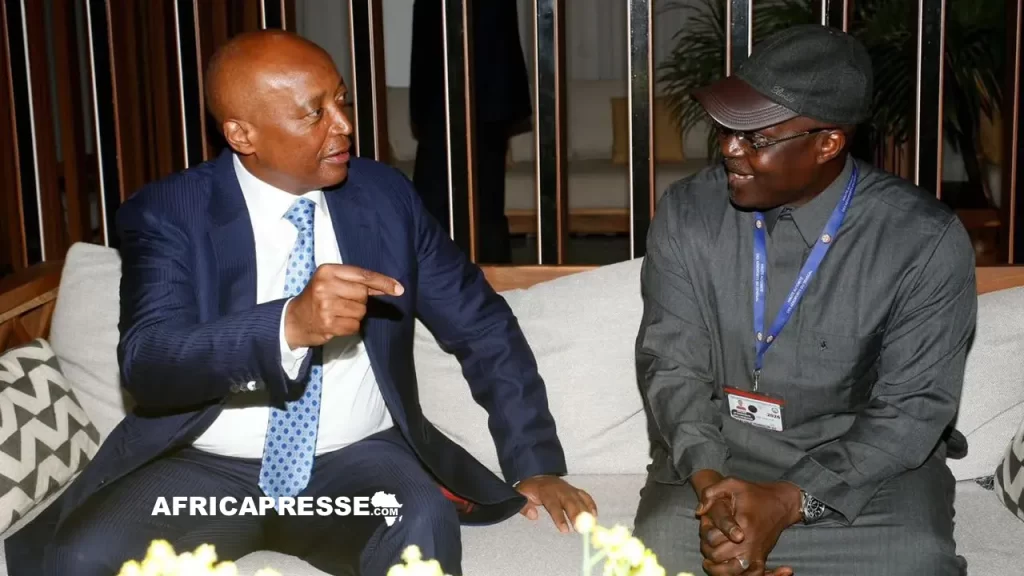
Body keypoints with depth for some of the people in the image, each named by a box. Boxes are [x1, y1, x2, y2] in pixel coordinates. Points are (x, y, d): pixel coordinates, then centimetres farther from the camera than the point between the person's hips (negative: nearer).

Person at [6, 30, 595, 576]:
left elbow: (484, 328, 8)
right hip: (206, 468, 0)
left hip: (357, 461, 1)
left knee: (424, 525, -31)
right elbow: (146, 363, -21)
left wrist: (536, 465, -1)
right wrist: (289, 324, -38)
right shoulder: (166, 213, -6)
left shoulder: (388, 196, 2)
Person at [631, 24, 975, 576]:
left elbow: (912, 408, -12)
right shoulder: (687, 212, -6)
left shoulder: (926, 242, -13)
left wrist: (791, 501, -24)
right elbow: (671, 362, -4)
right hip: (718, 449, 1)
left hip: (864, 459, 0)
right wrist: (708, 479, -22)